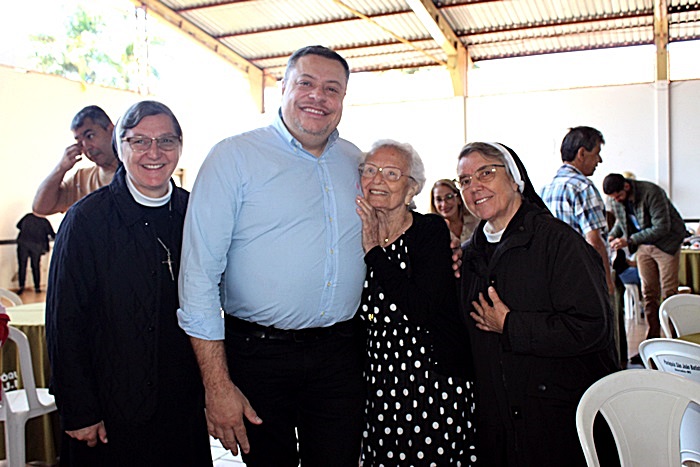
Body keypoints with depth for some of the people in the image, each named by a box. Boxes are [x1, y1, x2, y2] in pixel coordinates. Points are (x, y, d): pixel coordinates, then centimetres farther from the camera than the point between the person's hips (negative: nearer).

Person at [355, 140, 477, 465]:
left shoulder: (431, 230, -9)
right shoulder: (357, 236, 4)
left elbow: (421, 308, -22)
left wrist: (375, 251, -17)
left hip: (434, 379, -4)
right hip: (378, 380, 4)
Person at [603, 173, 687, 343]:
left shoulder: (652, 192, -25)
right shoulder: (617, 201, -5)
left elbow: (662, 227, -27)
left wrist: (629, 241, -30)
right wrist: (612, 236, -7)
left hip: (667, 243, -5)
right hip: (643, 246, 6)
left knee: (668, 293, -5)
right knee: (648, 294, 4)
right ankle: (652, 341, 9)